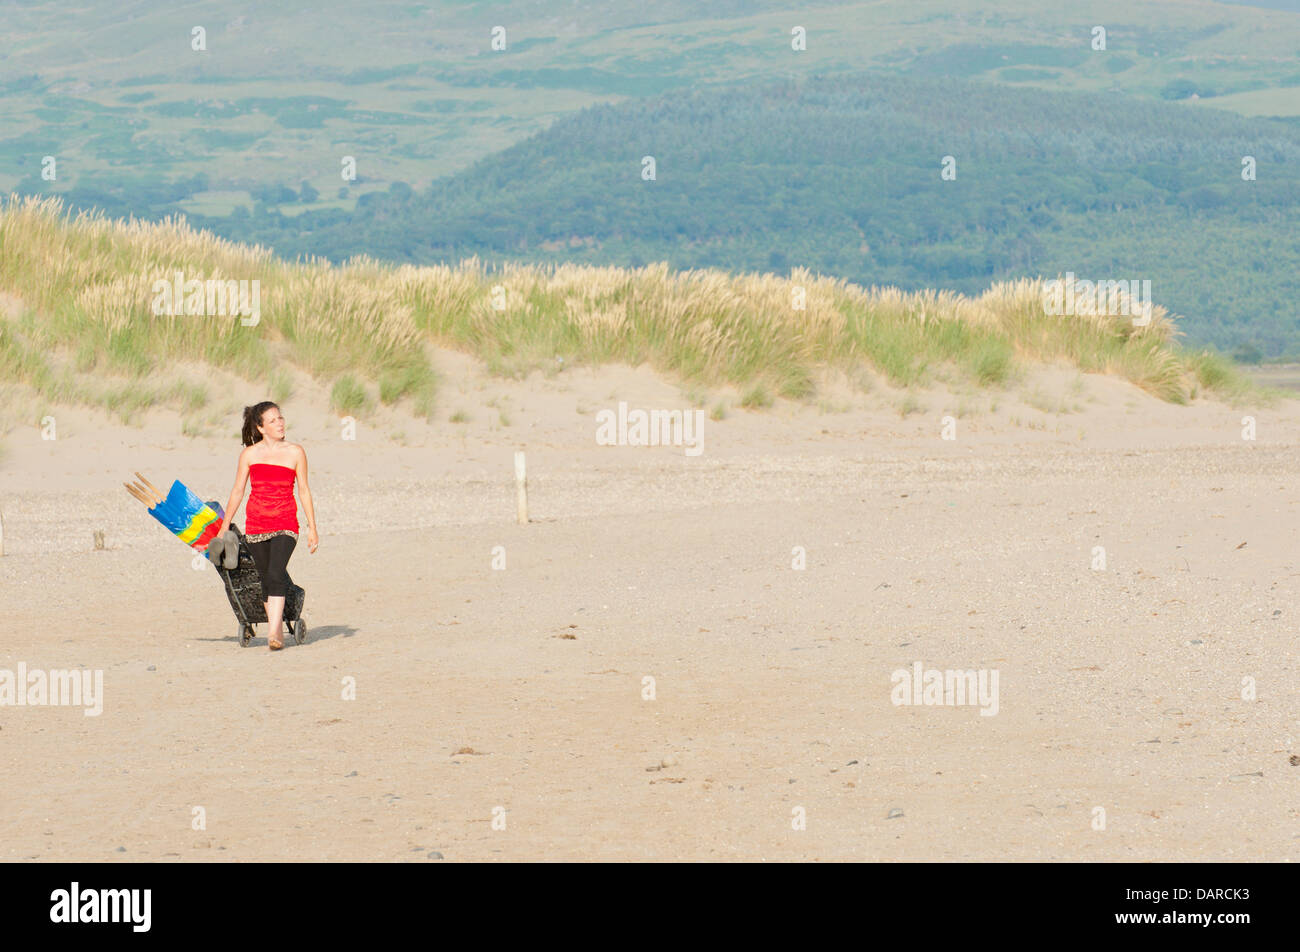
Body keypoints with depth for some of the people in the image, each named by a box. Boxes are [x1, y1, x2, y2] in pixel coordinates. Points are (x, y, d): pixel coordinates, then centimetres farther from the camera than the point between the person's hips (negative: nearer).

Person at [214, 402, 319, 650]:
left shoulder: (295, 452, 3)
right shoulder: (249, 454, 5)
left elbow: (304, 490, 7)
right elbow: (237, 492, 11)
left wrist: (312, 528, 5)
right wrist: (223, 528, 12)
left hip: (285, 523, -2)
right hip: (256, 523, 2)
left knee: (276, 574, -20)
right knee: (266, 578, 6)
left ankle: (273, 633, -23)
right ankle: (277, 629, 20)